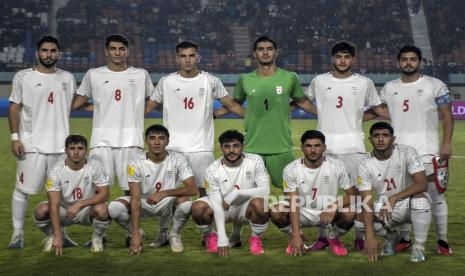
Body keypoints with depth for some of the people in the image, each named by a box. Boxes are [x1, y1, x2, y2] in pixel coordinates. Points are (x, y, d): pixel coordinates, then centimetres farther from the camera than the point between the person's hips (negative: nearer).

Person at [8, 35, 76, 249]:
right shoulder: (23, 77, 1)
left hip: (61, 145, 3)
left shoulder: (67, 78, 11)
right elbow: (14, 107, -1)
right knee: (23, 189, -2)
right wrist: (15, 137, -7)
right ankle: (17, 233, 8)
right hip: (31, 145, -3)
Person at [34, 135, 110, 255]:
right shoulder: (57, 170, -18)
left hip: (87, 210, 0)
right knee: (41, 210, -28)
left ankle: (97, 238, -1)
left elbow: (105, 194, -20)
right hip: (64, 210, 0)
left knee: (102, 209, -34)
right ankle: (52, 236, 5)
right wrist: (58, 235, -34)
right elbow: (54, 204, -25)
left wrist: (79, 204, -33)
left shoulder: (95, 166, -16)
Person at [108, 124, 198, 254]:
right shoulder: (136, 164, -18)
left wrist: (163, 193, -31)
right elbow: (135, 199, -23)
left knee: (185, 203, -34)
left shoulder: (177, 159, -17)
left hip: (168, 202, 0)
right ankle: (135, 234, 5)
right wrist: (135, 234, -29)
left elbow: (193, 189, -24)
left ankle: (174, 234, -1)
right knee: (114, 208, -27)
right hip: (144, 203, 0)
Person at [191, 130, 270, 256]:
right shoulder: (212, 170, -18)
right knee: (197, 208, -29)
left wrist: (237, 193, -32)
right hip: (223, 208, 0)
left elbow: (265, 190, -23)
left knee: (260, 203, -35)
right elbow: (217, 204, -22)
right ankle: (210, 236, 4)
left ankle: (256, 238, -4)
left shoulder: (255, 161, -16)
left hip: (246, 207, 0)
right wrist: (222, 238, -31)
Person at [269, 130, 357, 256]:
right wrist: (296, 236, -28)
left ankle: (333, 239, 3)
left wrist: (335, 206, -32)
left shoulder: (336, 166, -13)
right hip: (303, 212, 0)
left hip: (329, 213, 0)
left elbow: (353, 194, -10)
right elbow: (294, 203, -19)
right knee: (275, 211, -28)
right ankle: (295, 239, 5)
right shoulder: (291, 169, -15)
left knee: (350, 213, -31)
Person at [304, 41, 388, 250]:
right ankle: (323, 236, 14)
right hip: (325, 144, 1)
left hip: (353, 144, -1)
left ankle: (360, 237, 7)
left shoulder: (364, 83, 6)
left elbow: (378, 108, 12)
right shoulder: (319, 81, 6)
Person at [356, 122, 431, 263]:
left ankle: (418, 247, -16)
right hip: (383, 209, 2)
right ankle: (391, 237, 8)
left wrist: (394, 198, -36)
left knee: (419, 198, -36)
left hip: (409, 206, -2)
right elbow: (367, 202, -19)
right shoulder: (366, 166, -13)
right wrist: (370, 236, -30)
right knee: (358, 220, -24)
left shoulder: (407, 152, -17)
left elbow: (422, 184, -25)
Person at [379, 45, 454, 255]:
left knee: (436, 194, -1)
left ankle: (442, 240, 7)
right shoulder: (389, 88, 9)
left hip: (427, 149, -3)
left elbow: (447, 116, -1)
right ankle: (404, 239, 18)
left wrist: (447, 143, -10)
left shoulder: (435, 86, -1)